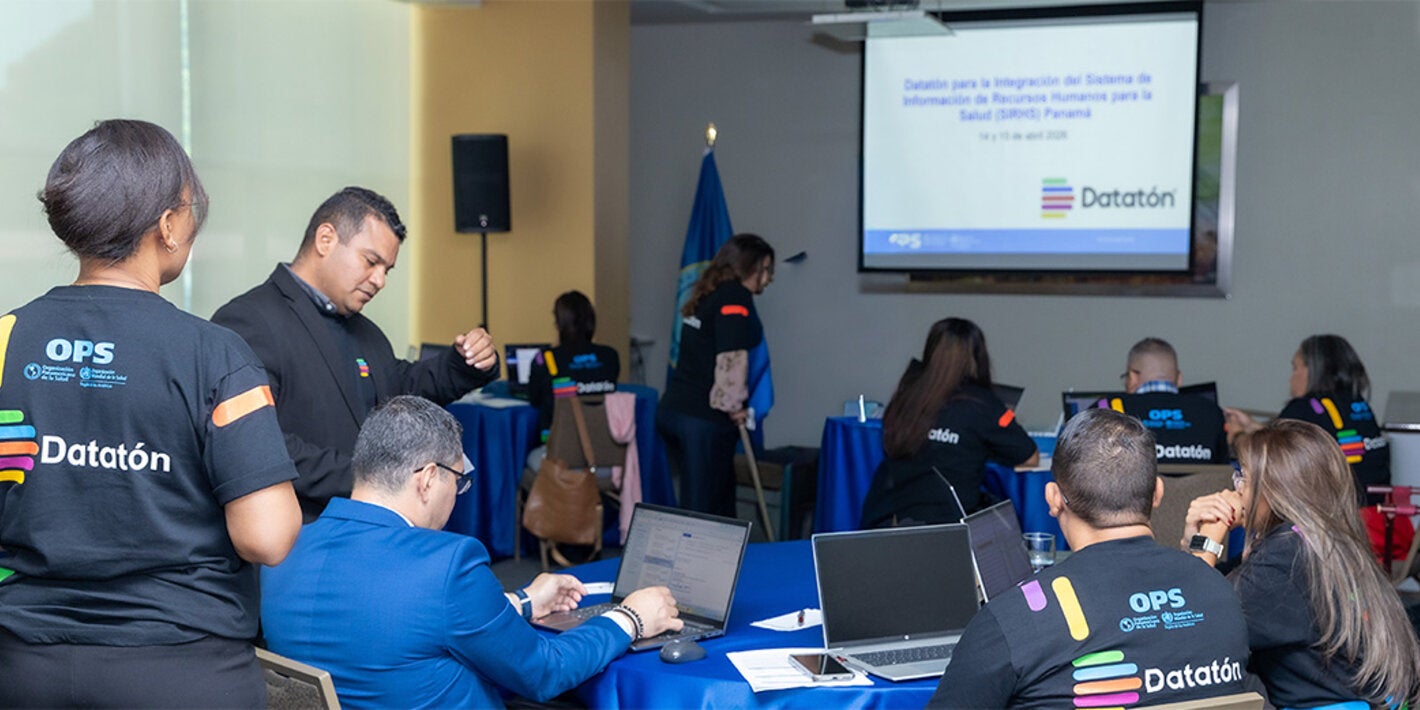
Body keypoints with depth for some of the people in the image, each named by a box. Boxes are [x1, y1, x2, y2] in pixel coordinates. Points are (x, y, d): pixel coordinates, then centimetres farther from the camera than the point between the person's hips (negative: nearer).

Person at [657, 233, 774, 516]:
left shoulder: (706, 297, 18)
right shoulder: (736, 297, -10)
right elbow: (731, 358, -19)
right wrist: (734, 407, -8)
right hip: (704, 419, -9)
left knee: (721, 501, 14)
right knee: (703, 508, -5)